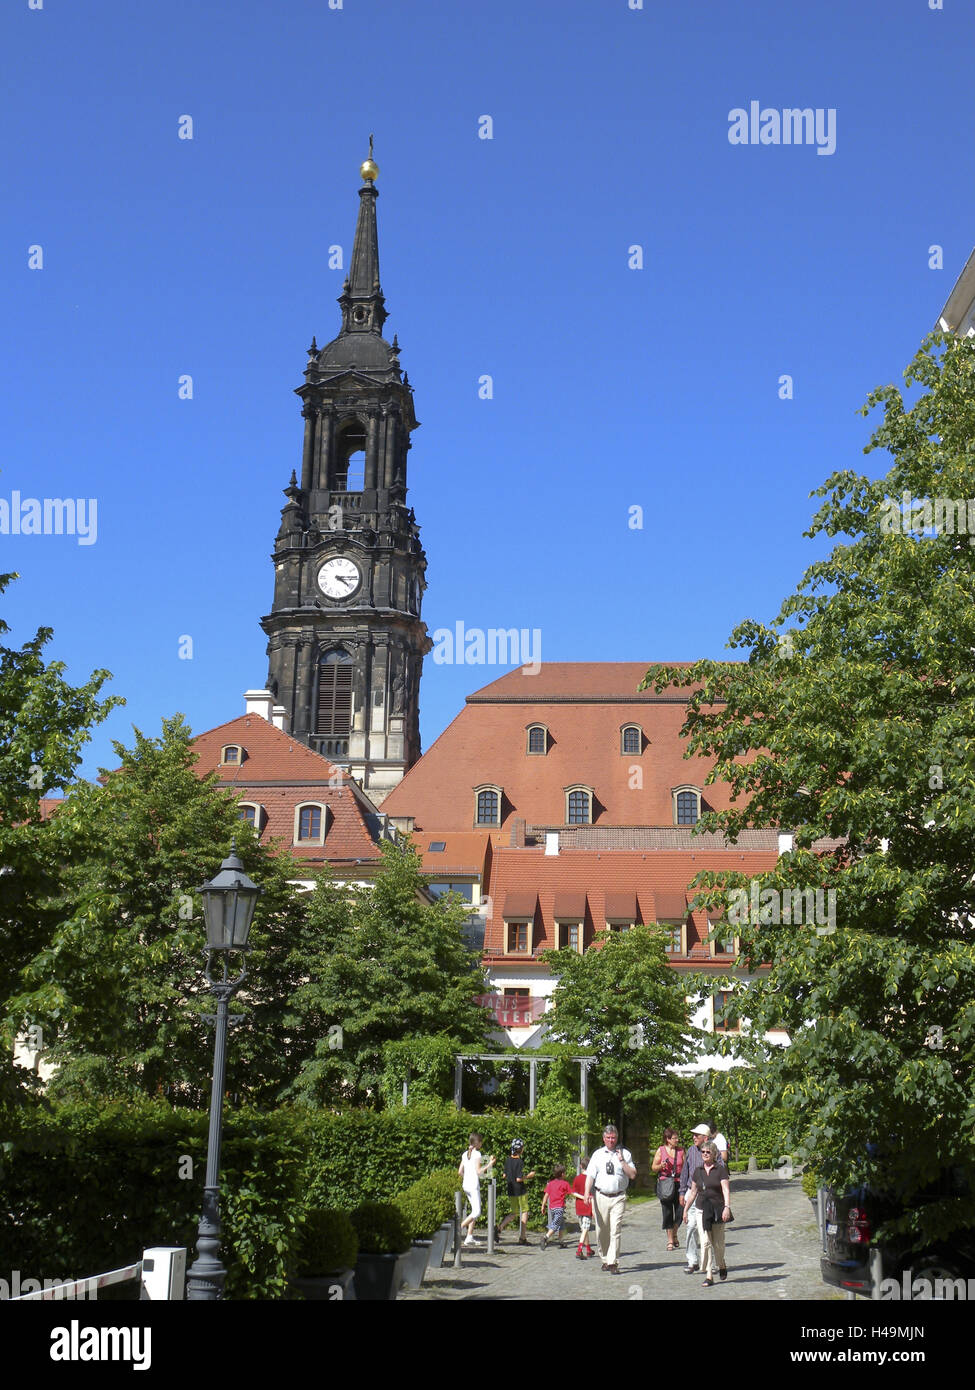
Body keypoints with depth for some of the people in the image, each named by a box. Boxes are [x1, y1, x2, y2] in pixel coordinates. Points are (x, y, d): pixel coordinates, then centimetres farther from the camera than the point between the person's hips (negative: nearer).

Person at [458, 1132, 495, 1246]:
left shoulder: (465, 1154, 12)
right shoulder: (477, 1154, -9)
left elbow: (460, 1171, 12)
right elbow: (478, 1171, -15)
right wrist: (489, 1164, -5)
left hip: (465, 1185, 8)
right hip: (474, 1185, -8)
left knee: (474, 1210, 13)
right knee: (477, 1212, -6)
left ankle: (470, 1237, 8)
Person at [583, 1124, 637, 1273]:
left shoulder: (625, 1154, 7)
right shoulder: (598, 1154, 10)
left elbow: (633, 1175, 3)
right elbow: (590, 1175, 4)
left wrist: (622, 1161, -8)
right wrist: (587, 1192, -10)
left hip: (618, 1197, -2)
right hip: (600, 1196, 2)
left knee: (615, 1230, -11)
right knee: (601, 1231, 7)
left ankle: (613, 1263, -13)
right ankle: (605, 1259, 23)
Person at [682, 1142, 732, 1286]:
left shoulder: (721, 1170, -4)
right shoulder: (698, 1171, 9)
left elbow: (726, 1190, -11)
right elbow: (693, 1192, 17)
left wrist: (727, 1207, -23)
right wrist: (685, 1209, 18)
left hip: (717, 1209, -3)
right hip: (701, 1209, 3)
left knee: (718, 1243, 5)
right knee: (706, 1242, -6)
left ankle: (721, 1265, 34)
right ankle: (709, 1275, -5)